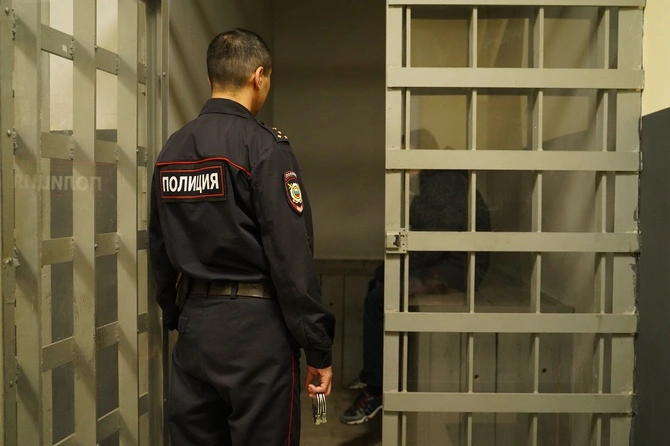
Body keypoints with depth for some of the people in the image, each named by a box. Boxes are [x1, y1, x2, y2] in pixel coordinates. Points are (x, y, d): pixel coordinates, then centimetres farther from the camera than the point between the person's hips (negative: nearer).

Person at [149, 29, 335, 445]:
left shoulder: (172, 150, 7)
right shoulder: (264, 146, -13)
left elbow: (161, 252, 12)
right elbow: (292, 257, -17)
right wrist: (319, 349, -11)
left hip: (194, 323, 7)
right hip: (255, 326, -6)